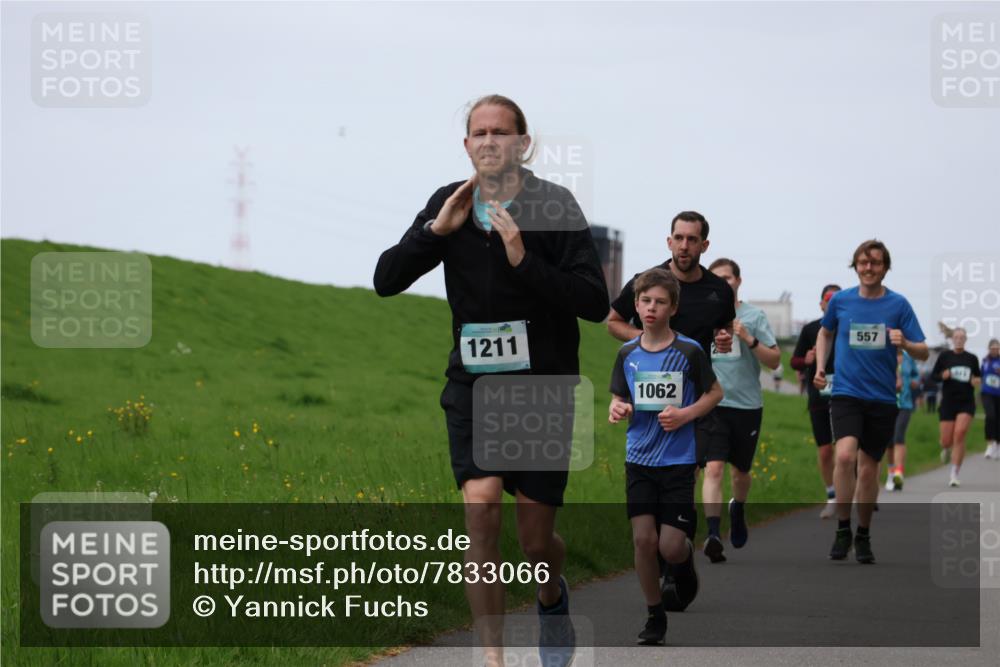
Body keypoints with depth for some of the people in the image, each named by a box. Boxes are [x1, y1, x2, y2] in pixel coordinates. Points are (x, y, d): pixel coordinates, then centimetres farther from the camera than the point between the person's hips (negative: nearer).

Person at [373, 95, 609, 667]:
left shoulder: (553, 205, -8)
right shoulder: (449, 204, 4)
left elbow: (596, 302, -14)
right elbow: (386, 281, 1)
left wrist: (525, 261, -25)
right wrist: (435, 231, -13)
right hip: (473, 383, 2)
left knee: (537, 540, 3)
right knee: (481, 506, -19)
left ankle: (553, 597, 41)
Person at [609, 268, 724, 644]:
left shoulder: (689, 352, -6)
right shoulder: (627, 354, 4)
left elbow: (715, 392, 4)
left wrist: (686, 414, -13)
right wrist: (617, 409, -9)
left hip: (678, 461, -3)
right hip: (639, 460, 3)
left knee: (670, 549, -7)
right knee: (643, 539, -5)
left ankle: (686, 556, 31)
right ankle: (654, 616, 11)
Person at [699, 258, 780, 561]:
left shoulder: (753, 316, 1)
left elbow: (775, 361, -3)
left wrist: (749, 339, -15)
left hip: (747, 405, 0)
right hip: (712, 404, 0)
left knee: (740, 471, 15)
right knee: (713, 469, -17)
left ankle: (737, 509, 47)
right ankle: (713, 534, -25)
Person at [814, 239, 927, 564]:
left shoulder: (898, 304, -1)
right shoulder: (840, 300, 2)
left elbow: (922, 352, -1)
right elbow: (825, 332, 23)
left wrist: (904, 343, -22)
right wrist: (820, 366, 11)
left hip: (882, 398, 1)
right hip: (846, 393, -1)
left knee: (868, 469, 7)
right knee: (845, 455, -23)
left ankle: (863, 536, 26)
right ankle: (843, 529, -9)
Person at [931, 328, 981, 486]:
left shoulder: (972, 358, 6)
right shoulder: (944, 356, 2)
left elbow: (978, 376, 18)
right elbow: (933, 376, 5)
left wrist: (976, 381, -5)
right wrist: (943, 376, -16)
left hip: (967, 403, 0)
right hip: (948, 402, 0)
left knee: (960, 434, -19)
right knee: (946, 441, -1)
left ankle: (954, 474, -12)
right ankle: (946, 449, 41)